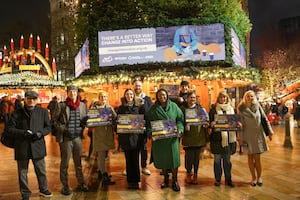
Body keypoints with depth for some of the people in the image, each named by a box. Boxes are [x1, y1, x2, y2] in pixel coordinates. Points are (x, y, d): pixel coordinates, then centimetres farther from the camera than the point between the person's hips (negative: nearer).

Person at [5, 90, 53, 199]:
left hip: (38, 146, 1)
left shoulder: (43, 112, 3)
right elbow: (9, 128, -3)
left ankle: (43, 189, 36)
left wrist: (41, 133, -13)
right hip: (22, 147, -1)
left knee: (41, 171, 14)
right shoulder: (17, 113, -1)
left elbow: (48, 127, 8)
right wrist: (22, 133, -18)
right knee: (22, 172, 10)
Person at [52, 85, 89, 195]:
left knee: (78, 162, 14)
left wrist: (84, 122, -7)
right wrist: (63, 129, -12)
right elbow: (54, 120, -1)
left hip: (78, 137, 3)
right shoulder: (60, 105, -4)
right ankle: (65, 186, 18)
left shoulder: (83, 105, 7)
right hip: (66, 137, -3)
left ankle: (81, 183, 27)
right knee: (65, 163, 6)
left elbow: (85, 119, 16)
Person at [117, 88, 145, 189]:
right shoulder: (121, 108, 8)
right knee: (128, 159, 6)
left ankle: (136, 181, 12)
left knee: (135, 159, 1)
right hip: (125, 137, 1)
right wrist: (118, 134, -5)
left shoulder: (139, 107, 5)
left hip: (136, 136, -1)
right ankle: (130, 181, 14)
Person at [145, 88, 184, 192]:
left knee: (173, 157, -2)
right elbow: (148, 122, 2)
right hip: (158, 137, 0)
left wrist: (179, 130, -10)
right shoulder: (153, 109, 3)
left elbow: (180, 119, 5)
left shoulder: (173, 106, 4)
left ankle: (174, 181, 12)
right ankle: (165, 178, 23)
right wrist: (150, 133, -13)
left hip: (172, 137, 0)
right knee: (162, 158, 5)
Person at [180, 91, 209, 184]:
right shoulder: (183, 108, 3)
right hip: (188, 135, -2)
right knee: (189, 155, -5)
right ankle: (188, 173, 16)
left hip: (198, 135, 2)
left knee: (197, 155, 6)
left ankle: (195, 174, 21)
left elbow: (206, 119, 10)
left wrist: (205, 124, -10)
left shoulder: (200, 108, 9)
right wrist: (184, 125, -19)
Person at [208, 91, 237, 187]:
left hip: (229, 137, 3)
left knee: (227, 159, 10)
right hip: (217, 137, -2)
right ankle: (217, 179, 17)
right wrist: (212, 124, -22)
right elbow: (210, 121, -1)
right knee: (217, 159, 5)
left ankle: (228, 179, 21)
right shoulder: (213, 109, 1)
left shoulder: (231, 109, 11)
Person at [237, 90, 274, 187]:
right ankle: (253, 178, 17)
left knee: (257, 158, 2)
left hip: (259, 134, 1)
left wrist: (270, 131, 3)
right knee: (250, 157, 5)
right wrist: (241, 138, -5)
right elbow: (241, 124, -4)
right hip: (248, 134, -1)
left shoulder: (258, 106, 2)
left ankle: (259, 177, 18)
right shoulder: (241, 108, -4)